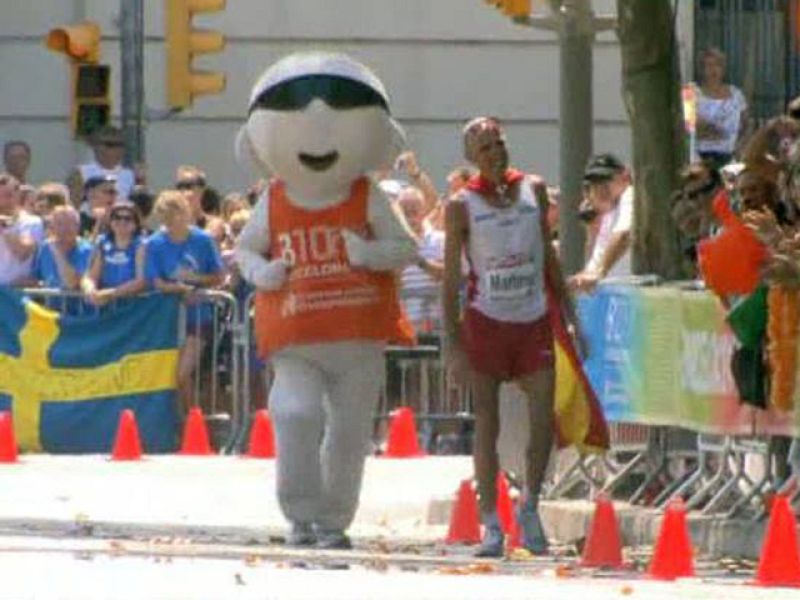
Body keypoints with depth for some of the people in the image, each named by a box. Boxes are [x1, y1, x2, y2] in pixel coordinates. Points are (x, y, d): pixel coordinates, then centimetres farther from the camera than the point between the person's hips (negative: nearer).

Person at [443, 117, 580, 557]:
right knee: (487, 425, 0)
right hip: (485, 321, -2)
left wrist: (568, 314, 12)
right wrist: (451, 342, -7)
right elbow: (451, 275, -1)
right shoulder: (462, 205, -2)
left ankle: (529, 507, 12)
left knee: (544, 419, -7)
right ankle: (491, 524, 6)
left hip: (533, 321, 2)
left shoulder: (533, 190, 8)